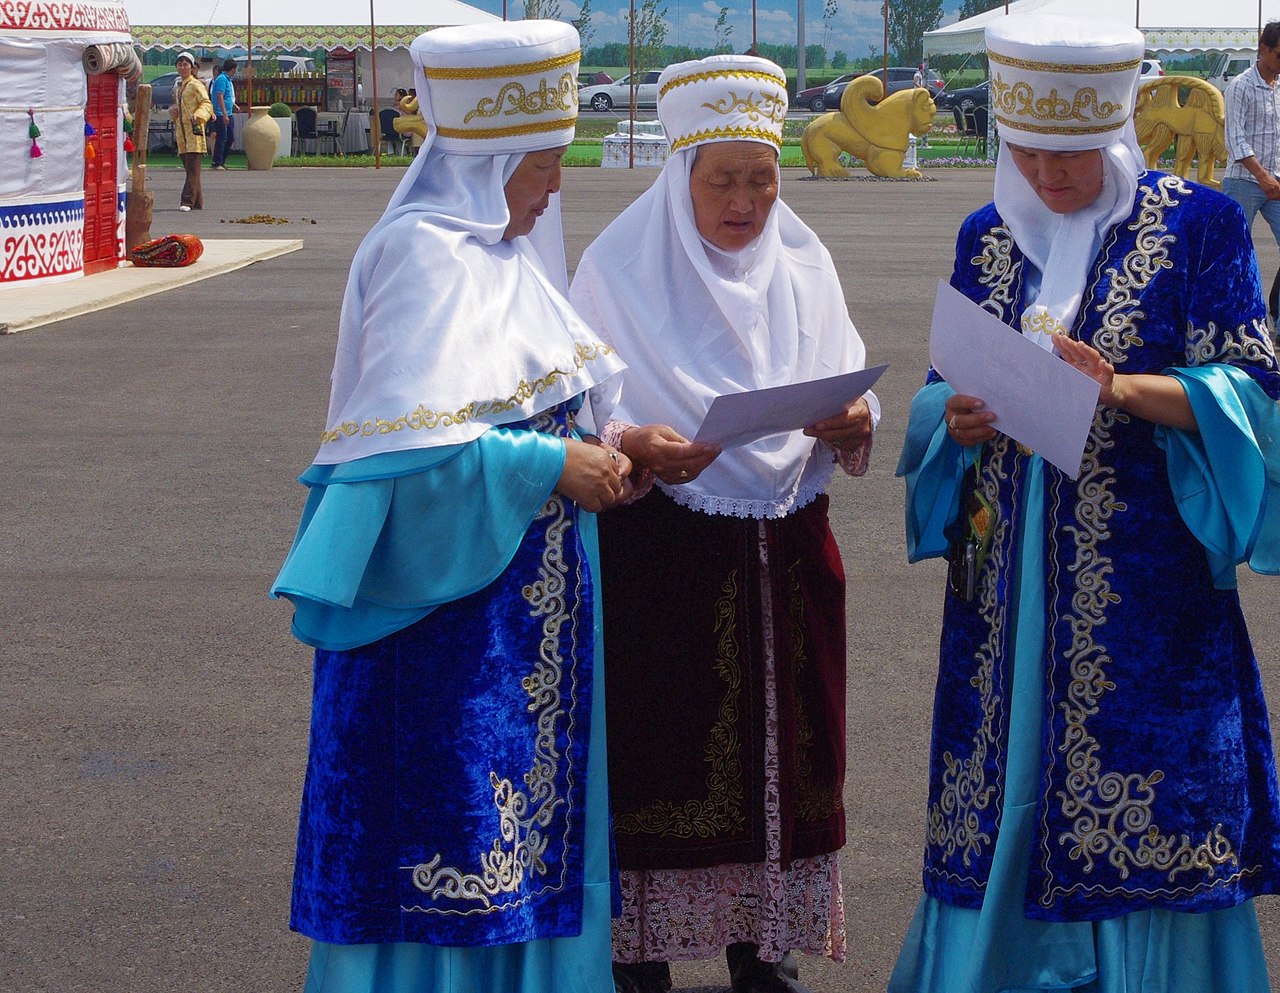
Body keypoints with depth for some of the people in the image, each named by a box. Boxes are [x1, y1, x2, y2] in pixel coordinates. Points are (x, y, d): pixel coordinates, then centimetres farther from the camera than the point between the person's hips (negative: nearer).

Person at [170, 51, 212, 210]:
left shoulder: (196, 85, -5)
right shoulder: (178, 87, 19)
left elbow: (207, 104, -14)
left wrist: (198, 115, -33)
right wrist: (172, 110, 8)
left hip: (194, 131, -8)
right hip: (181, 132, 8)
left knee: (192, 169, -11)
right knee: (189, 168, 8)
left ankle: (187, 201, -17)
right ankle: (197, 202, 12)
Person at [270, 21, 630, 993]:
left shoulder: (495, 249, 11)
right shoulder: (430, 258, -18)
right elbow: (411, 440, -25)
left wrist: (595, 448, 3)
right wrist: (555, 465, -20)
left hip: (517, 592, 9)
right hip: (451, 595, -9)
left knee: (517, 803, 13)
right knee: (456, 807, -3)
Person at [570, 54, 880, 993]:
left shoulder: (803, 266, 7)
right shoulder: (620, 270, -4)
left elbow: (854, 404, 5)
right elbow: (583, 415, -9)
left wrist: (853, 425, -18)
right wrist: (635, 446, -30)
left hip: (785, 553, 4)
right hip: (660, 554, -4)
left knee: (781, 747, 8)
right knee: (659, 745, -1)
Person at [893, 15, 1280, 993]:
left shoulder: (1199, 225, -3)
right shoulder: (988, 238, 10)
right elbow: (944, 392, 14)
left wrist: (1120, 386, -22)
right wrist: (960, 419, -10)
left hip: (1144, 577, -4)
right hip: (1010, 573, 4)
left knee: (1142, 804, -4)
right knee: (1006, 791, 6)